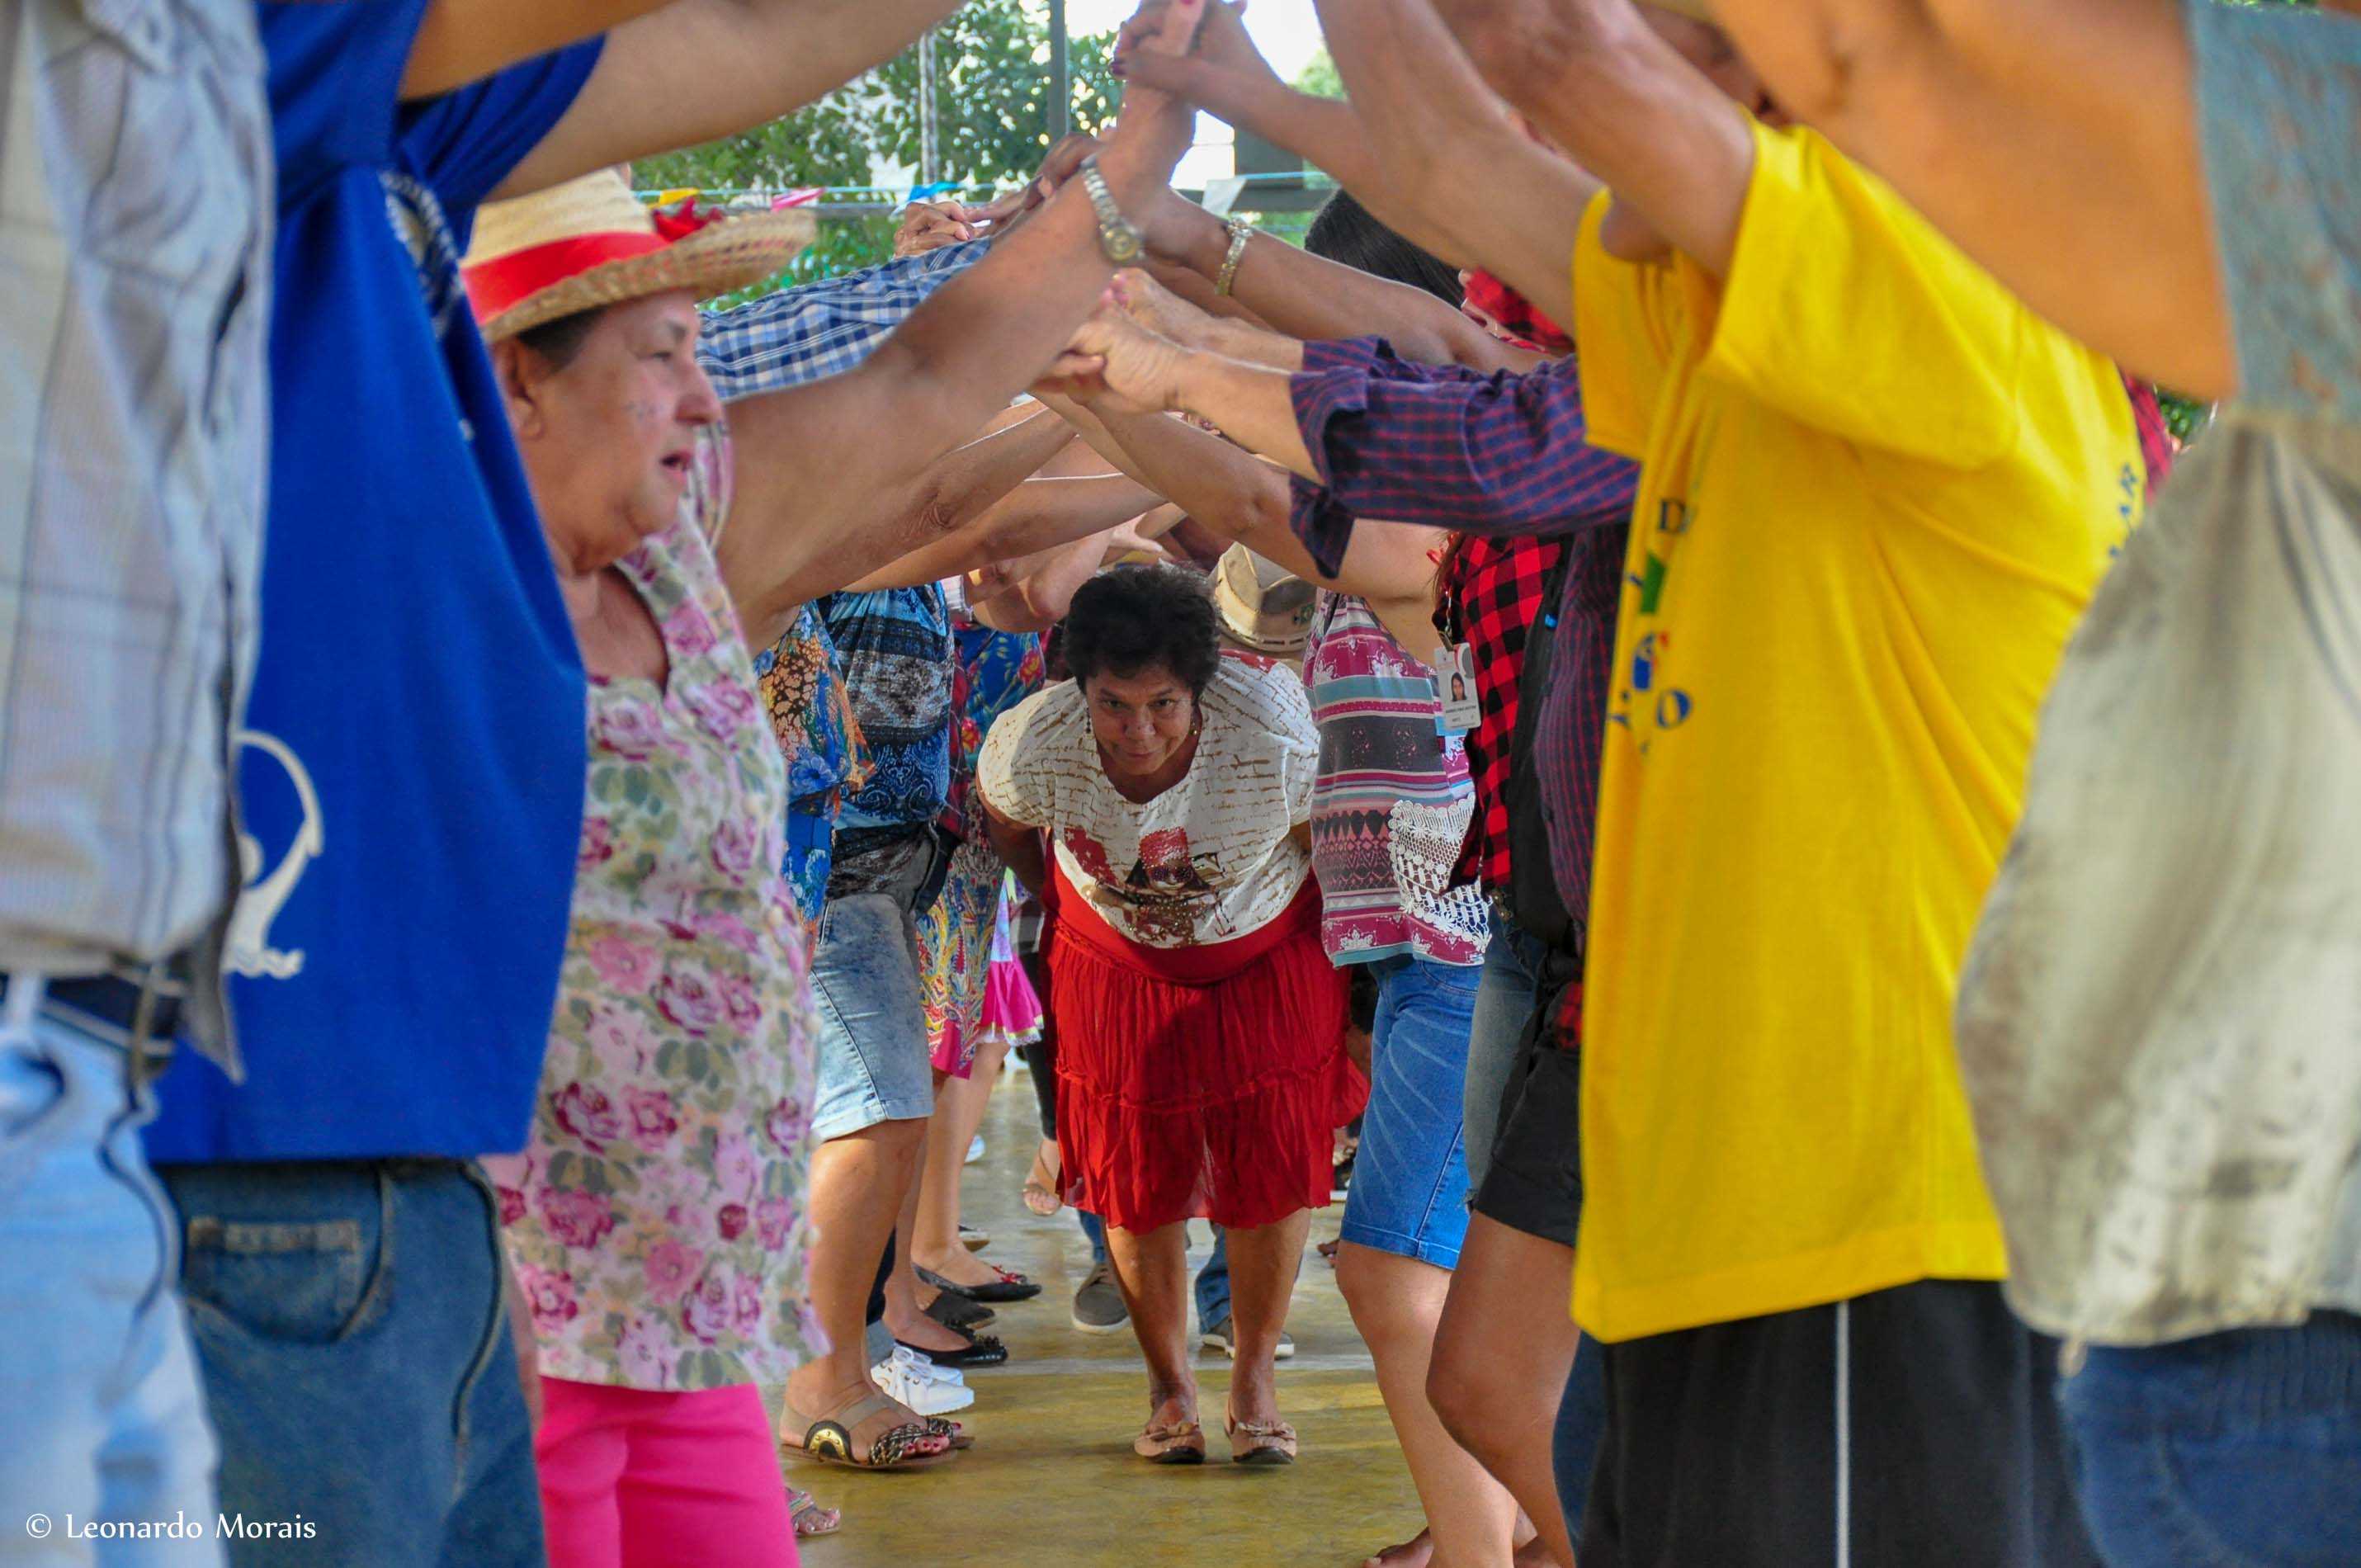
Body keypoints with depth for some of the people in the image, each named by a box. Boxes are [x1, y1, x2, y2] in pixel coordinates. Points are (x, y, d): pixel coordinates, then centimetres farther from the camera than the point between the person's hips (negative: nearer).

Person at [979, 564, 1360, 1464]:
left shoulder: (1274, 743, -35)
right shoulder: (1033, 746, -30)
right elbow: (1006, 826, -4)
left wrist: (1360, 988, -2)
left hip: (1267, 960, -1)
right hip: (1116, 969, 1)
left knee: (1271, 1173, 1)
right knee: (1137, 1180, 5)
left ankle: (1253, 1381, 23)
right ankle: (1169, 1385, 26)